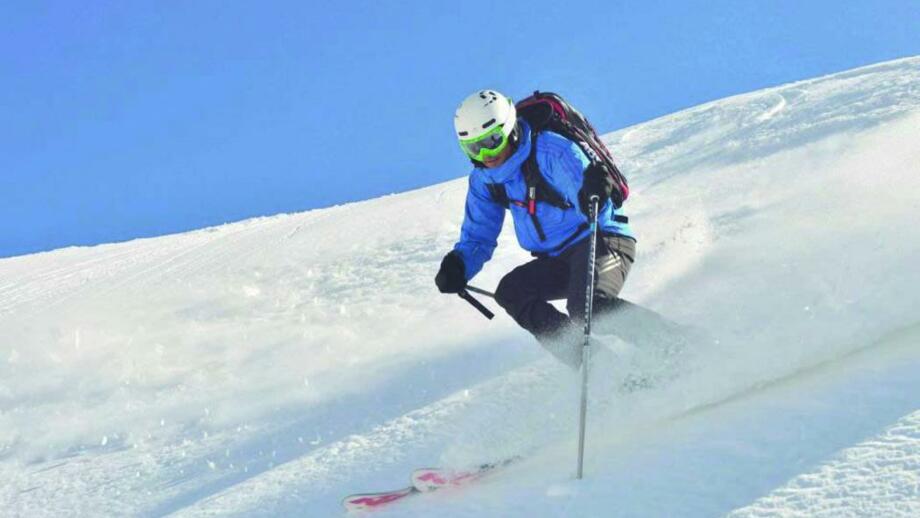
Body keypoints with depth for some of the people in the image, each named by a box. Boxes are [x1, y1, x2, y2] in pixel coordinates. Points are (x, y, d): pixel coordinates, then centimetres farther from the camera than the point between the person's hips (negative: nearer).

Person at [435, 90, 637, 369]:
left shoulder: (552, 151, -21)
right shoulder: (483, 179, 2)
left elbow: (593, 212, -28)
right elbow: (478, 236, 11)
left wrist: (592, 195, -53)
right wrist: (458, 267, -10)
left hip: (602, 241, -8)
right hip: (558, 259, 8)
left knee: (587, 308, -33)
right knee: (510, 291, -15)